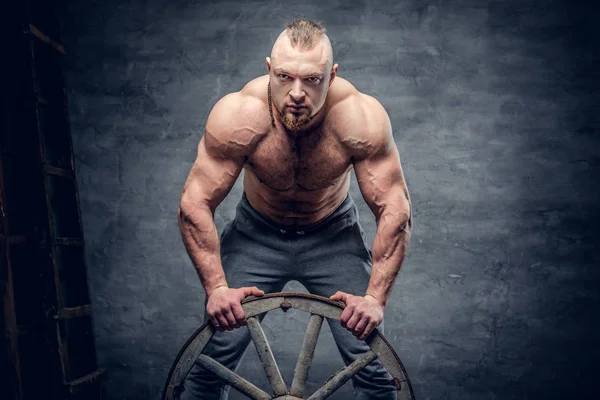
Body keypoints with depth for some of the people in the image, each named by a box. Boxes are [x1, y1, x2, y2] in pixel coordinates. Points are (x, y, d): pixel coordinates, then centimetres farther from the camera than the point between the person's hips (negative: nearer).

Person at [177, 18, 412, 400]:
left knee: (373, 365, -6)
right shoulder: (239, 115, -28)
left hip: (333, 236, 0)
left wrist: (375, 298, -27)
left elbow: (396, 210, -22)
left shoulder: (361, 117, -28)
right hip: (256, 235, 0)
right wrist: (216, 287, -25)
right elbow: (194, 204, -20)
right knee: (211, 360, -6)